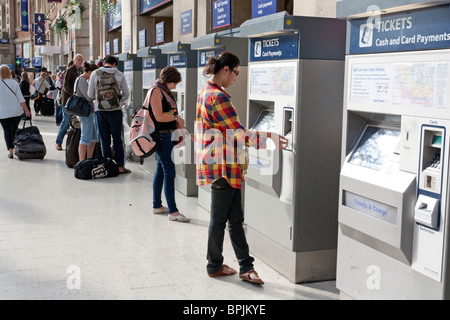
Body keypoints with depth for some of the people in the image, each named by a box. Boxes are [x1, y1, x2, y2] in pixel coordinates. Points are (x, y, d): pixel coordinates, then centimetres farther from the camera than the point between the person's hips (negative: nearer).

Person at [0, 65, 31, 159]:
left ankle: (11, 150, -6)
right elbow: (21, 98, -6)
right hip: (16, 111, 1)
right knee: (14, 130, 17)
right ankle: (15, 147, 24)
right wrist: (26, 110, -2)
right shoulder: (14, 83, -6)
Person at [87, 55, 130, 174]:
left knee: (104, 139, 9)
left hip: (100, 110, 1)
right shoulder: (119, 74, 0)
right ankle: (120, 166, 6)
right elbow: (126, 94, 5)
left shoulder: (95, 74, 1)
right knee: (118, 139, 6)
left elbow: (90, 94, 3)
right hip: (115, 110, -1)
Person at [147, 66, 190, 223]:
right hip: (161, 135, -10)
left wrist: (180, 125, 8)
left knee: (160, 170, 15)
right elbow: (159, 117, -19)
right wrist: (177, 117, -7)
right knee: (169, 171, -11)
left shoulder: (165, 92, 15)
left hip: (167, 135, 10)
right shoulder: (156, 91, -13)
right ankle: (173, 211, -9)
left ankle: (157, 205, 25)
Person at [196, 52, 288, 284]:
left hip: (214, 163, 10)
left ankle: (246, 267, 15)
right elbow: (238, 135, -19)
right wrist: (269, 138, -12)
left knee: (235, 218, 10)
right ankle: (214, 266, 21)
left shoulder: (206, 93, 14)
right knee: (220, 218, 5)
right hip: (223, 167, -10)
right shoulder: (219, 97, -19)